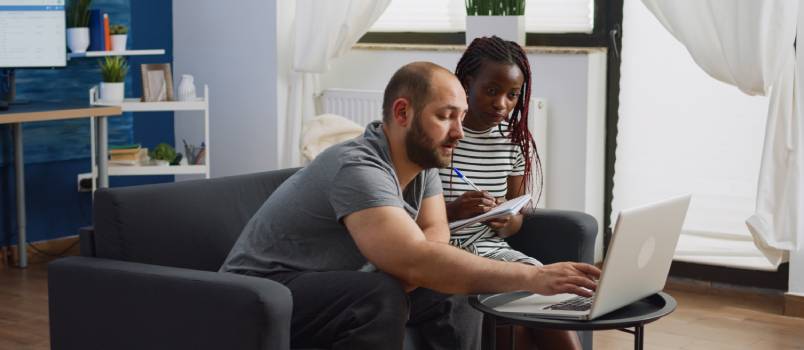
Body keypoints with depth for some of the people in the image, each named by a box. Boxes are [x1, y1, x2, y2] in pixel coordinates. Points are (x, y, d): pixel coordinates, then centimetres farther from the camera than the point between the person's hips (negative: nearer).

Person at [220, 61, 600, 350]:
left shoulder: (422, 158, -2)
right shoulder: (358, 167, -30)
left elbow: (436, 234, -4)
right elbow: (415, 261, -40)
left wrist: (405, 270, -28)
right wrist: (533, 277, -41)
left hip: (340, 287, 9)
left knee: (457, 291, -3)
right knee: (381, 296, -33)